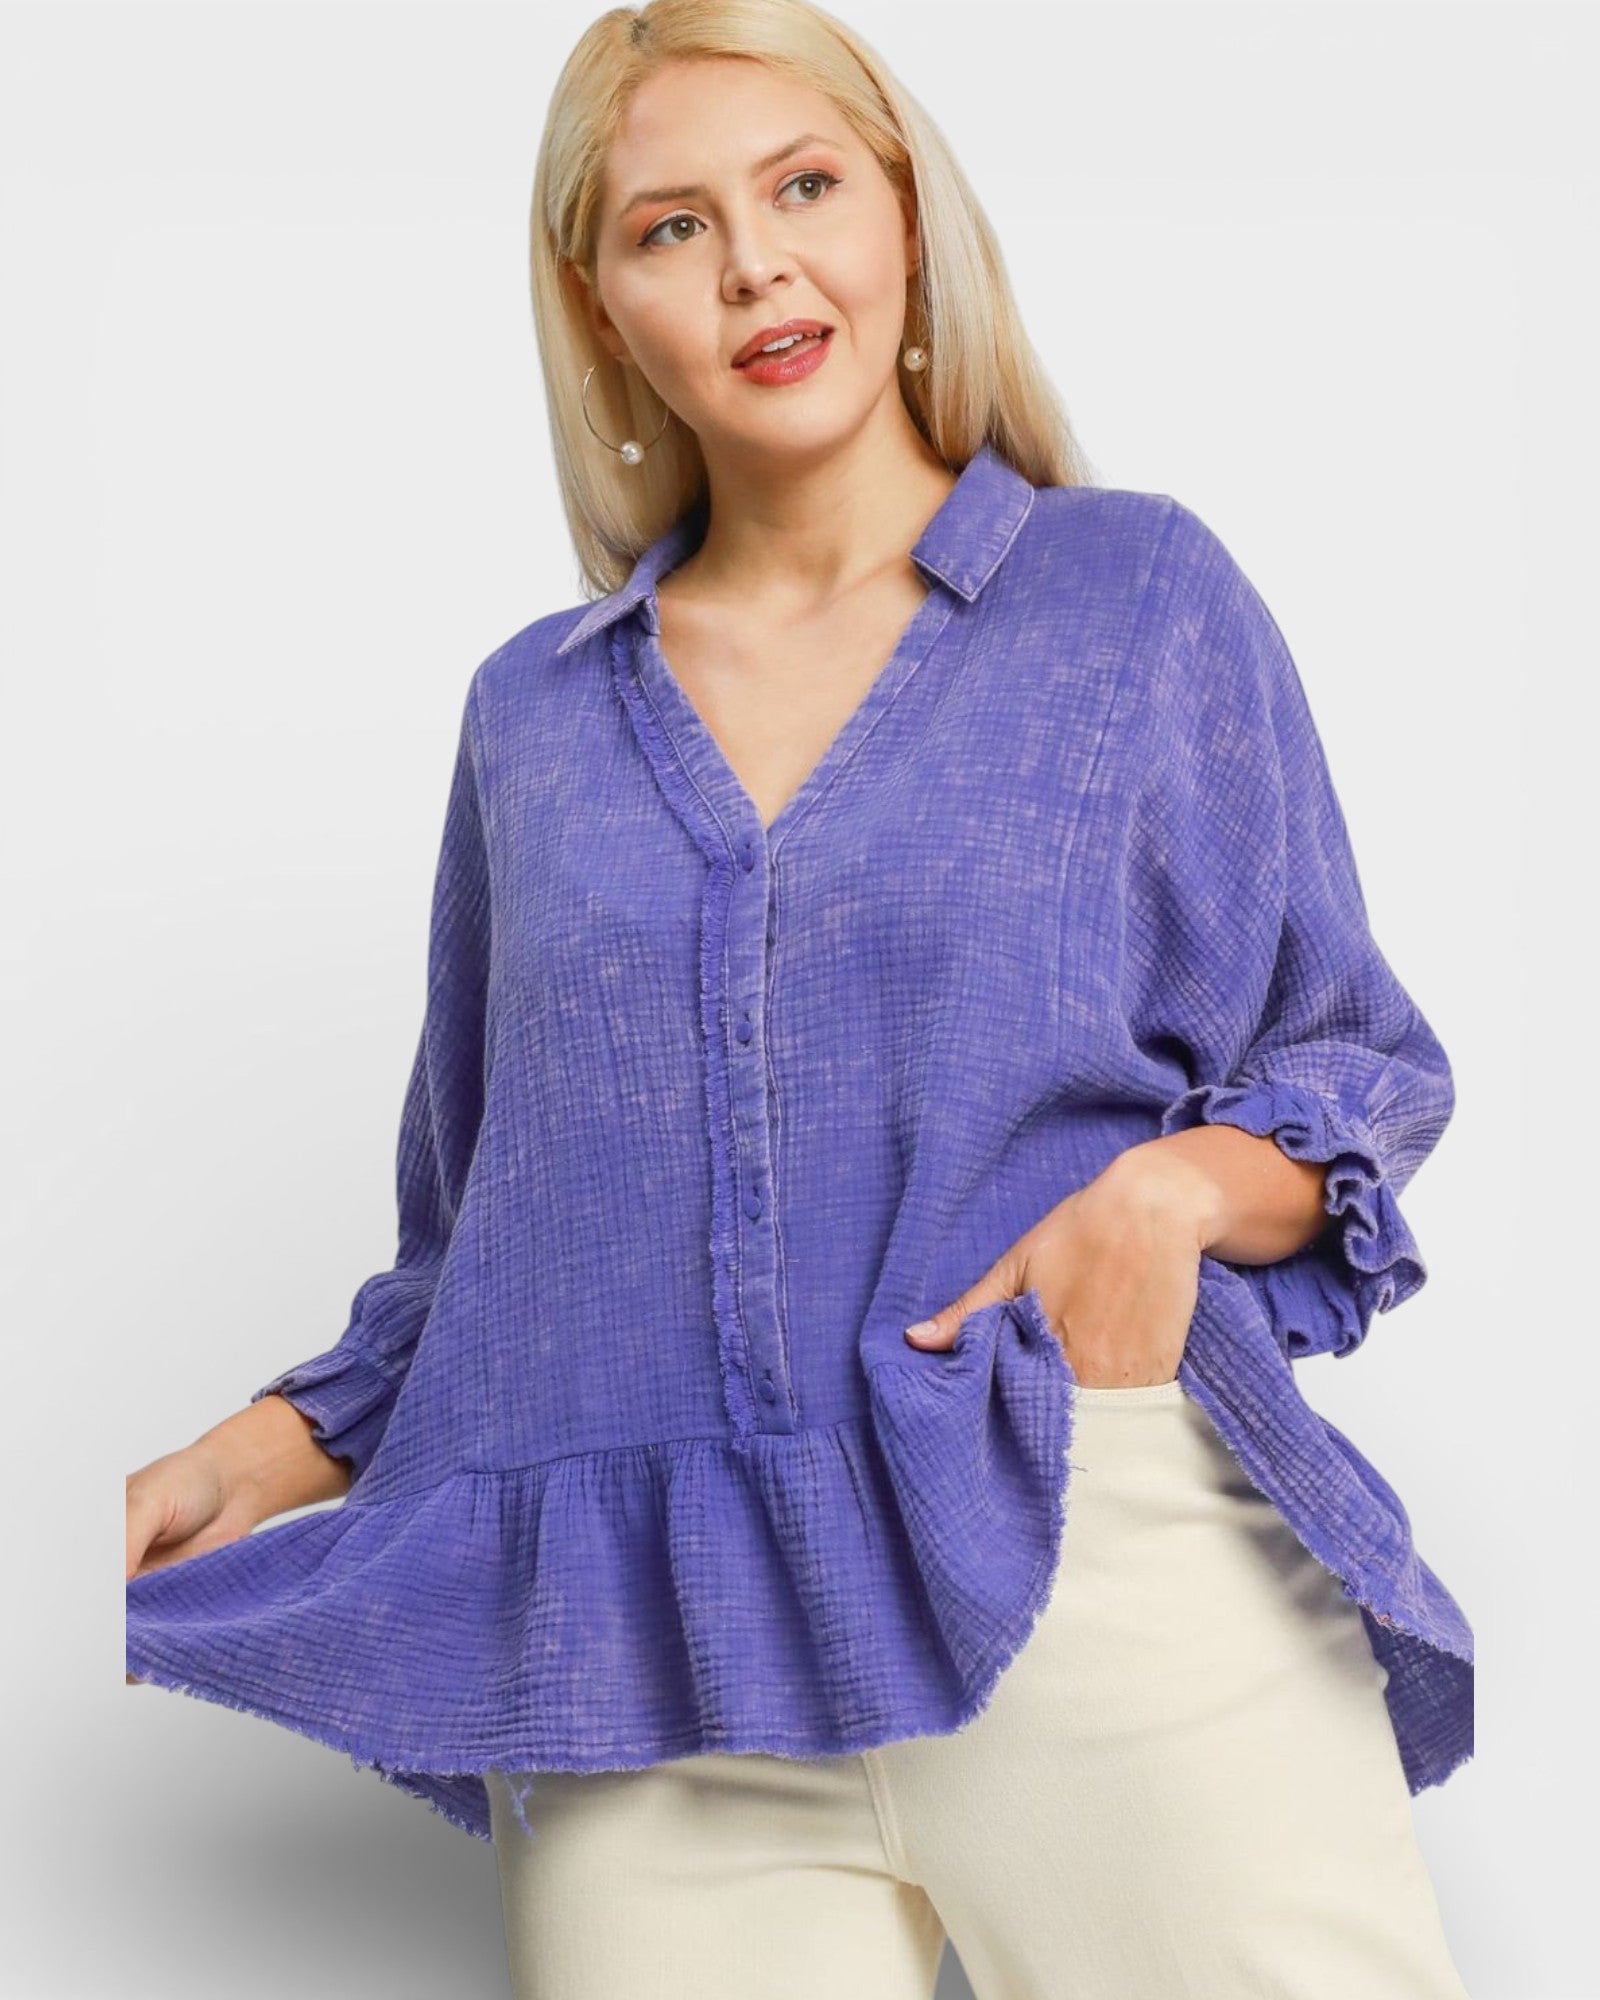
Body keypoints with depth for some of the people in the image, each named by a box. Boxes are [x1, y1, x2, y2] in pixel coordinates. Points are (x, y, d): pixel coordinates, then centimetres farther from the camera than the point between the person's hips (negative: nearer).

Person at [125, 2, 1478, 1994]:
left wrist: (1176, 1181, -12)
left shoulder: (1140, 589, 5)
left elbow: (1360, 1064, 8)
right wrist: (270, 1451, 4)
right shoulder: (535, 713, 13)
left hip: (1105, 1561, -1)